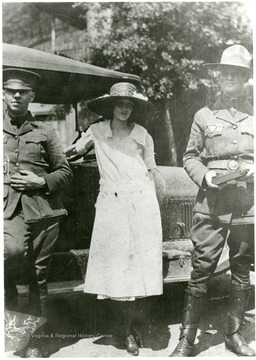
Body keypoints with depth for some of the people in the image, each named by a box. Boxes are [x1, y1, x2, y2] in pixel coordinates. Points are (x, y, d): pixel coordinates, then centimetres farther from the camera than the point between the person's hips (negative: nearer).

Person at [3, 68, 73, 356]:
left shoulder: (45, 131, 14)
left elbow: (65, 172, 14)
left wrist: (42, 182, -4)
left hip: (42, 209, 2)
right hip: (9, 208, -1)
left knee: (39, 275, 4)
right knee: (13, 251, -30)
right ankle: (11, 320, -3)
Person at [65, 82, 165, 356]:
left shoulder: (142, 135, 9)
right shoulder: (96, 131, 8)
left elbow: (151, 169, 15)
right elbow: (72, 151, 22)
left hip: (141, 202, 0)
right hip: (111, 204, 0)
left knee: (137, 265, 0)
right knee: (112, 268, -1)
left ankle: (127, 328, 17)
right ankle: (128, 325, 19)